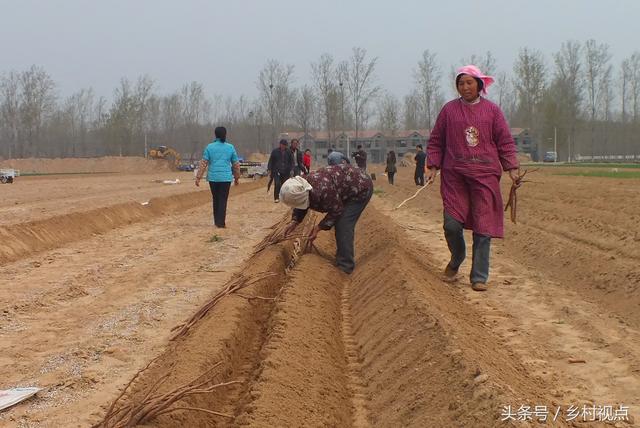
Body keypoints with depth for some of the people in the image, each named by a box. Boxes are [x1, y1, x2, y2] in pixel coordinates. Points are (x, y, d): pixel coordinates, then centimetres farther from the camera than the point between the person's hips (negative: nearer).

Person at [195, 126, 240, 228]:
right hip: (226, 178, -1)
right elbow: (236, 164, 9)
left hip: (213, 178, 1)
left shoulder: (209, 147, 0)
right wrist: (237, 178, 21)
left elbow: (203, 163, -4)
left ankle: (216, 221, 20)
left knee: (215, 199, 15)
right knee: (223, 200, 1)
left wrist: (198, 178, -1)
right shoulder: (230, 147, 2)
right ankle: (221, 223, -4)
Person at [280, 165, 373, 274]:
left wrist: (319, 227, -22)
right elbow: (301, 206, 6)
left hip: (361, 188, -9)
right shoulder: (303, 187, -13)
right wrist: (294, 221, -8)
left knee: (343, 227, -14)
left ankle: (345, 267, -7)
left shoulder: (322, 191, -40)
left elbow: (336, 211, -25)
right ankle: (342, 257, 33)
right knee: (340, 223, 17)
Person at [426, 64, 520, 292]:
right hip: (454, 175, 1)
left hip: (485, 175, 0)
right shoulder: (449, 109, 7)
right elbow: (435, 142, 12)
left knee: (483, 226, -2)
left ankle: (479, 277, 6)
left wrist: (512, 168, -1)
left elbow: (505, 142, 9)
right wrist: (433, 167, 2)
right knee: (452, 224, -5)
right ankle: (456, 259, 27)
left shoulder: (492, 110, 7)